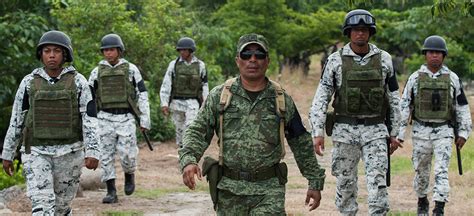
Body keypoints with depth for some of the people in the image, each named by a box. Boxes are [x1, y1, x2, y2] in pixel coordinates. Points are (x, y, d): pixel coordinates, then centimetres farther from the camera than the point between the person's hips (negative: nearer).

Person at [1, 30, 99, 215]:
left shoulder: (78, 82, -4)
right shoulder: (29, 82, -1)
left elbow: (90, 119, -9)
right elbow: (16, 121, 5)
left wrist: (93, 152, -20)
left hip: (68, 153, 0)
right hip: (37, 153, 0)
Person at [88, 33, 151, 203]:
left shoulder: (131, 69, 2)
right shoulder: (97, 71, 7)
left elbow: (142, 95, 2)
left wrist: (145, 120, -3)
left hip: (126, 118, -2)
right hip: (105, 119, 2)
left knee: (127, 154, -9)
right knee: (106, 156, -2)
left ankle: (129, 175, 23)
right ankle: (111, 192, 3)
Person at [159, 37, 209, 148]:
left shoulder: (200, 65, 2)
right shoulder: (174, 64, 0)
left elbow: (205, 86, 8)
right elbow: (166, 84, -3)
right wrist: (164, 104, -11)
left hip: (193, 103, -1)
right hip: (177, 103, 1)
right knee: (179, 130, 8)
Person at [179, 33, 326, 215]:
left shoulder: (282, 100, 5)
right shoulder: (219, 96, 4)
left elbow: (301, 143, 11)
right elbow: (198, 132, 3)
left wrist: (315, 182, 12)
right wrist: (188, 159, -17)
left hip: (269, 189, -1)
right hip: (229, 189, 1)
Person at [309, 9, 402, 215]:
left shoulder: (384, 59, 2)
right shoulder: (336, 60, -2)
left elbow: (394, 98, 9)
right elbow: (321, 98, -3)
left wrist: (394, 133, 7)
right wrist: (318, 132, -11)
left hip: (375, 131, 0)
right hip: (345, 130, 0)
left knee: (377, 182, -10)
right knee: (345, 183, 7)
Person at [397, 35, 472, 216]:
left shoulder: (452, 78, 0)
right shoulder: (415, 78, -1)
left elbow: (462, 107, 5)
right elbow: (404, 106, 0)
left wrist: (463, 133, 1)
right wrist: (399, 133, -3)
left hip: (444, 132, -1)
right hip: (421, 131, 1)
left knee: (441, 170, -12)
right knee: (421, 170, 11)